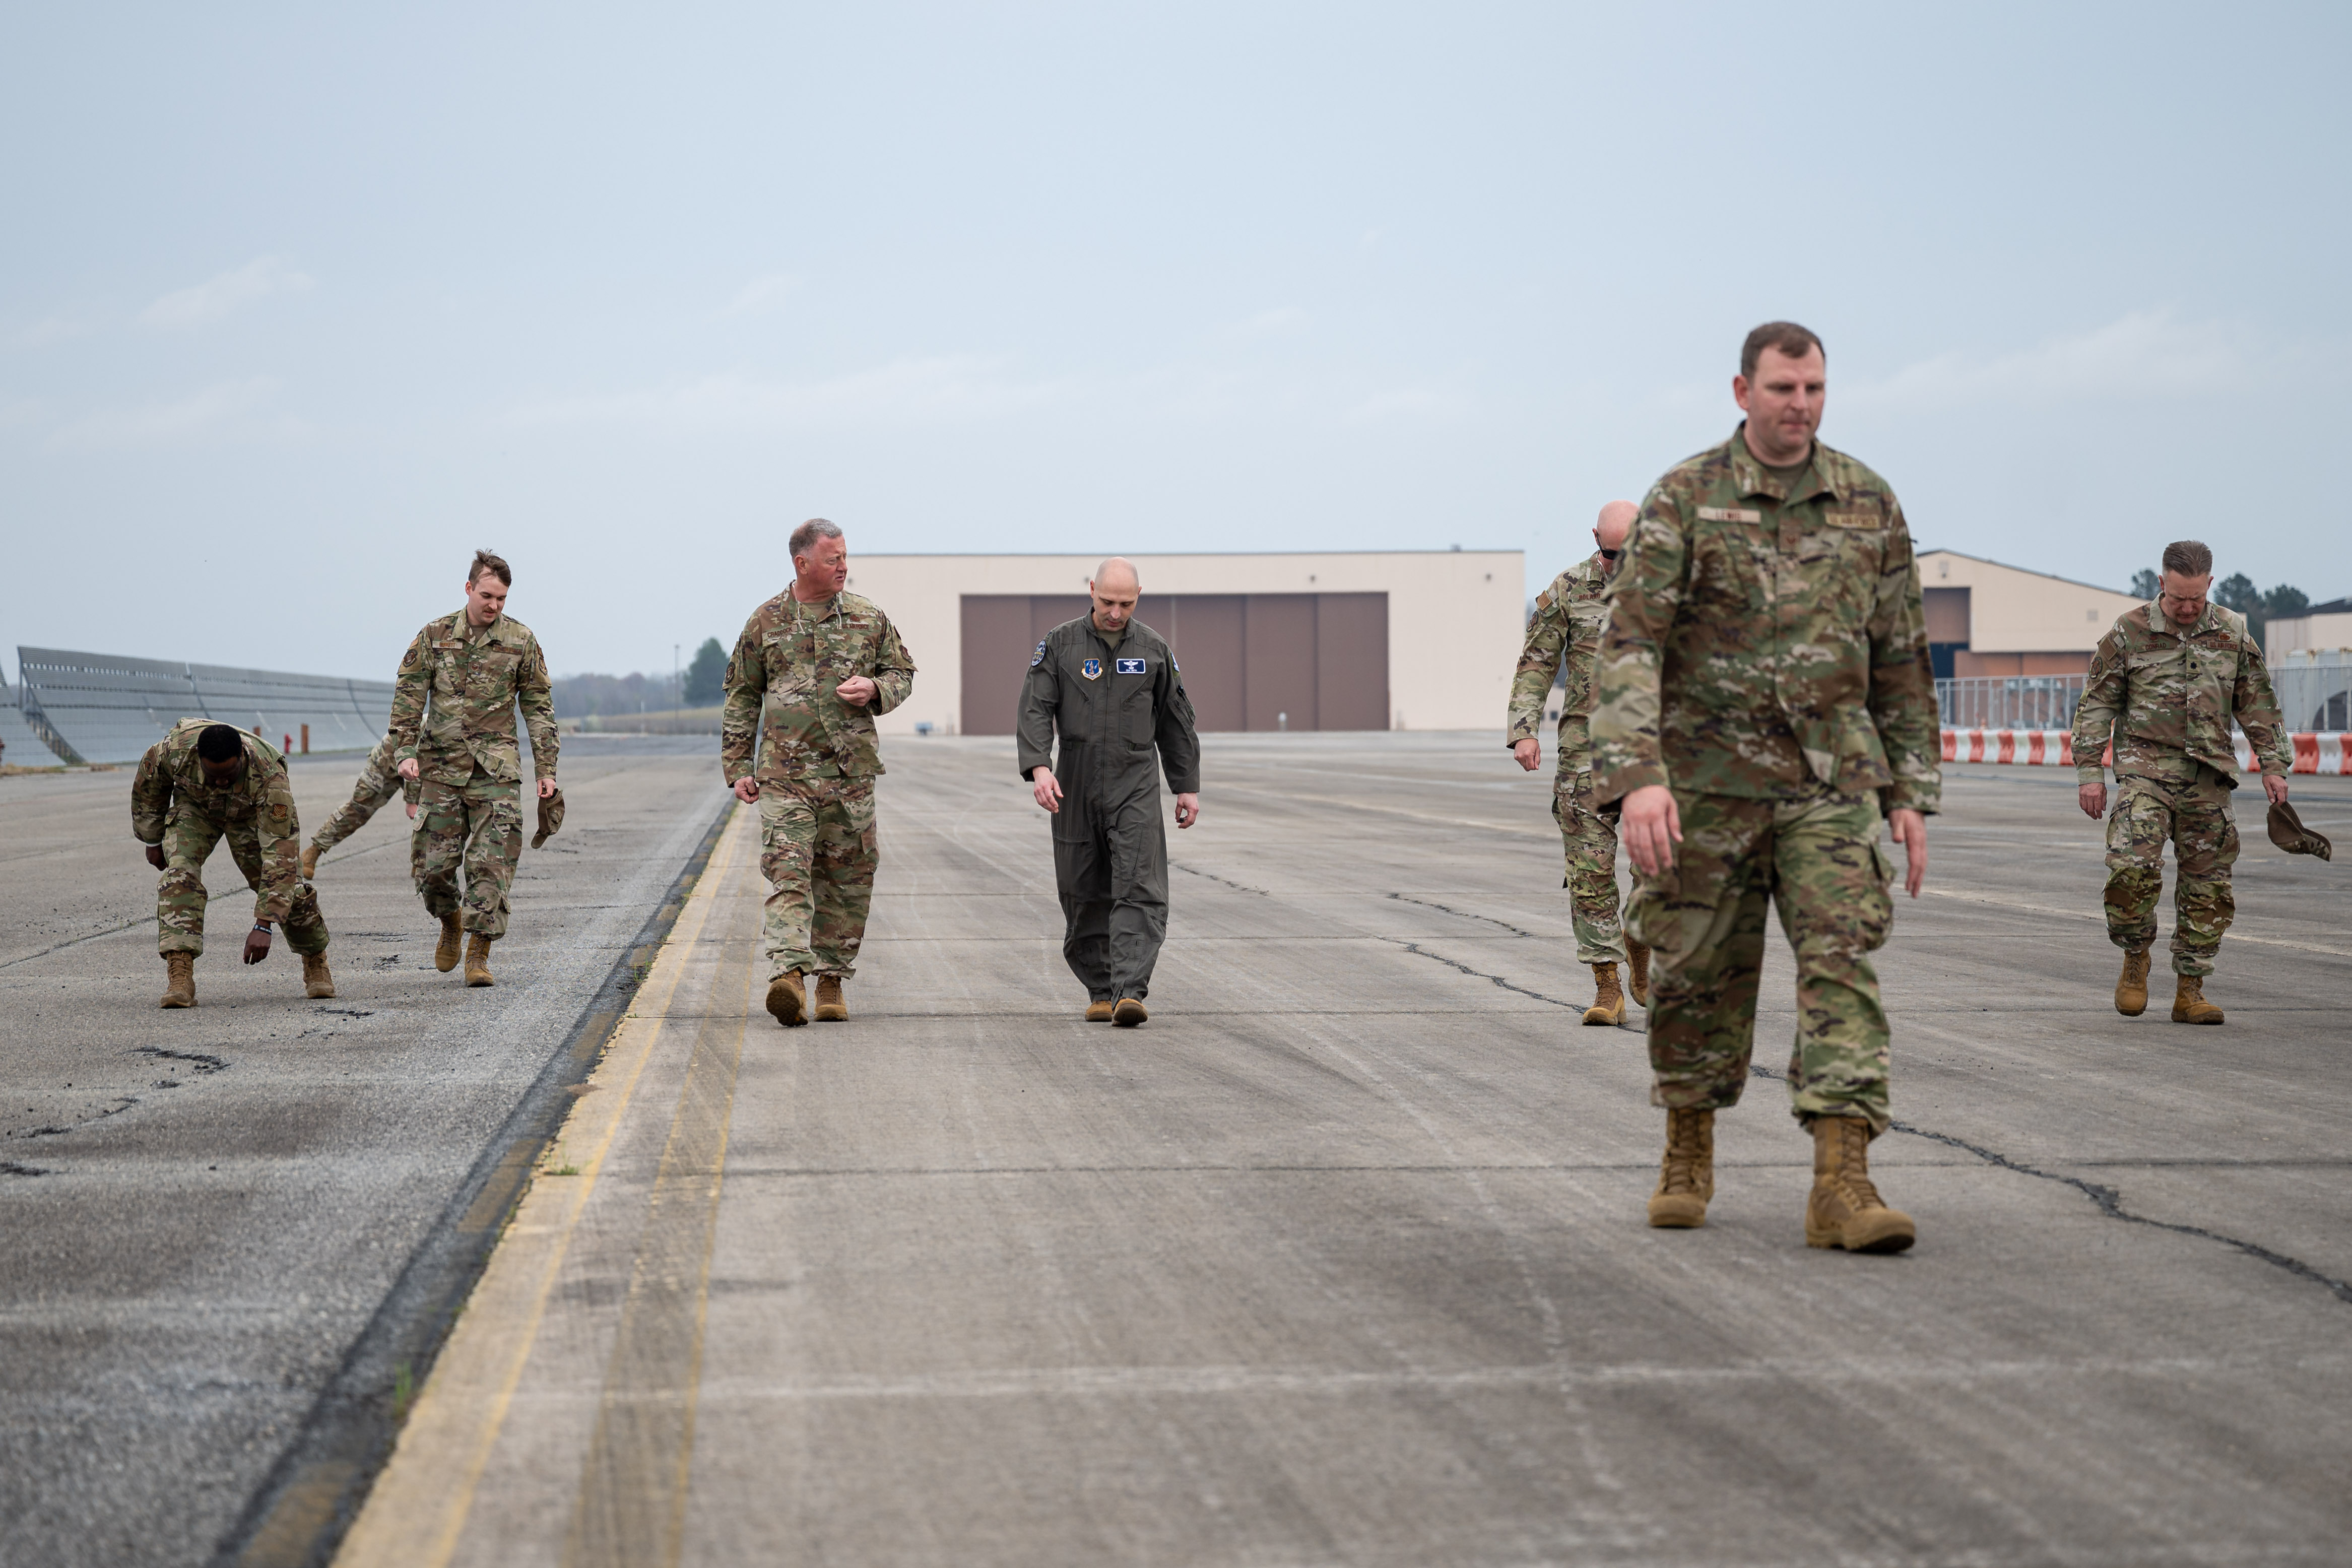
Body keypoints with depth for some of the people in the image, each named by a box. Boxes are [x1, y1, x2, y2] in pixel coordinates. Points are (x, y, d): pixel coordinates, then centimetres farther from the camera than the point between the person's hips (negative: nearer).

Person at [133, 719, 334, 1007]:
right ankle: (179, 977, -28)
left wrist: (263, 926, -46)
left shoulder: (270, 778, -42)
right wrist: (153, 841, 2)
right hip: (194, 806, 1)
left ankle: (315, 961, 20)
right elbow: (148, 788, -10)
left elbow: (279, 853, -42)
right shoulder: (175, 749, -36)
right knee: (179, 874, -24)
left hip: (251, 814, -1)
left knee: (287, 884, -8)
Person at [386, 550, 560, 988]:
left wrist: (546, 769, 3)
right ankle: (450, 923, 30)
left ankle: (478, 953, 0)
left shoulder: (521, 641, 2)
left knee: (490, 864, -7)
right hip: (441, 767, 1)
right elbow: (408, 696, 5)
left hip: (496, 770, -1)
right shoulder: (435, 636, 2)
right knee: (434, 865, 1)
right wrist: (406, 751, -6)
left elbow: (539, 707, 6)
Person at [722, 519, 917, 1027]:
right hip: (786, 772, -2)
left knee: (846, 881, 6)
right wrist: (737, 767, 5)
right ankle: (788, 975, -25)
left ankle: (832, 980, 17)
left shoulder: (869, 618, 8)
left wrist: (875, 690, -7)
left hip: (851, 773, 2)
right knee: (788, 874, -14)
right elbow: (741, 698, 10)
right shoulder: (766, 622, 5)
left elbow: (902, 674, 16)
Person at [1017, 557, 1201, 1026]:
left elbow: (1176, 721, 13)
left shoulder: (1154, 649, 7)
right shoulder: (1060, 644, 2)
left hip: (1135, 787, 0)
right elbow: (1035, 710, -5)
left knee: (1140, 891, -14)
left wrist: (1187, 786, 11)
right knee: (1085, 898, 5)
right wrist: (1039, 767, -21)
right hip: (1075, 789, 0)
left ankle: (1130, 992, -21)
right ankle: (1101, 991, 17)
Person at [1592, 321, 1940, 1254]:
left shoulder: (1868, 504, 5)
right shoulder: (1684, 500, -5)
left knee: (1842, 961, -11)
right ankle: (1689, 1153, 28)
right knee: (1699, 971, 7)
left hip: (1830, 779, 2)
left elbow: (1900, 658, 11)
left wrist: (1911, 795, 8)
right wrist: (1637, 776, -25)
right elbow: (1630, 643, -13)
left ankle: (1842, 1185, -16)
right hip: (1709, 779, -2)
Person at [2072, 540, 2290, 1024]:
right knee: (2133, 869, -21)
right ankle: (2135, 960, 2)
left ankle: (2189, 992, 11)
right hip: (2146, 771, -3)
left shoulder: (2232, 634, 7)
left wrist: (2274, 765, 8)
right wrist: (2089, 772, -3)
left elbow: (2259, 705, 14)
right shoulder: (2129, 632, 0)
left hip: (2208, 779, 3)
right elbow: (2096, 705, 3)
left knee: (2207, 889, 2)